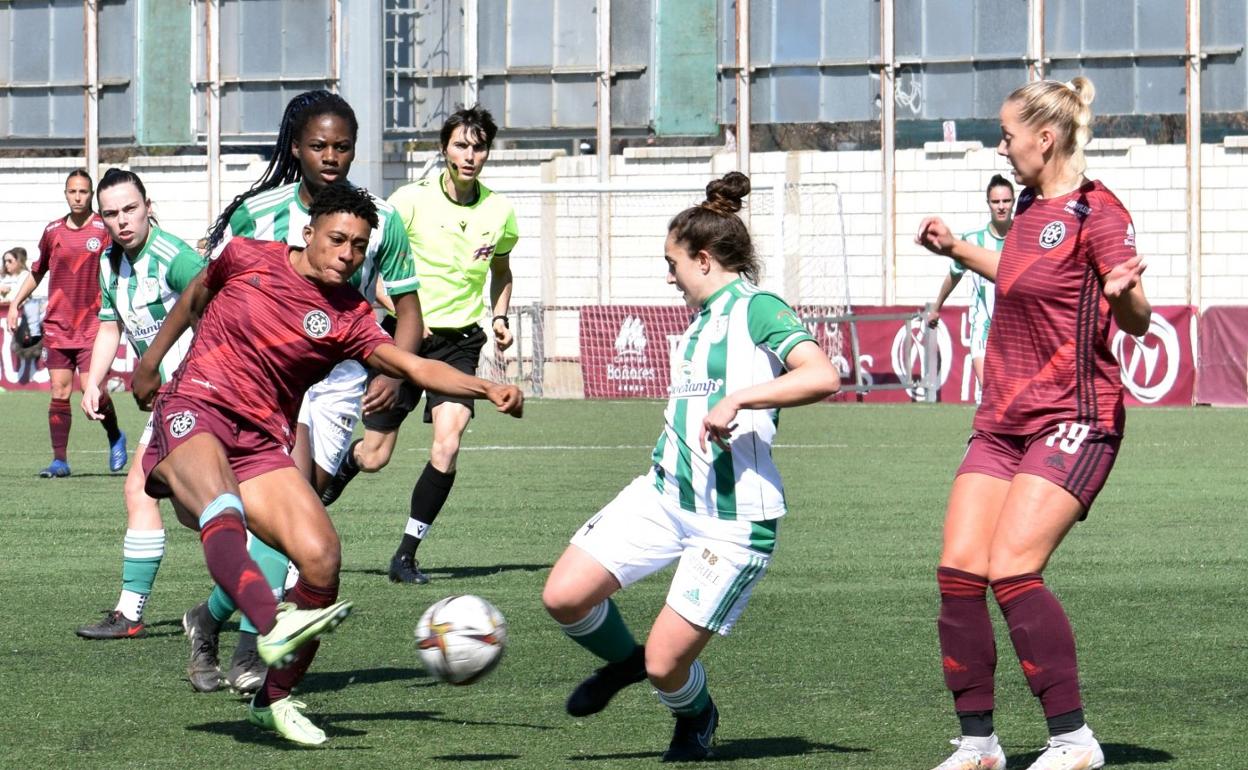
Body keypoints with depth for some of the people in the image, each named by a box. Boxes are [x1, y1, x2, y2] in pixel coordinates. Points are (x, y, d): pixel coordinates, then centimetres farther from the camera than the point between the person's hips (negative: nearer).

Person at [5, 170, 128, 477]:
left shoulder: (104, 229, -4)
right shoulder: (53, 231, 7)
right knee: (59, 392, -1)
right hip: (57, 323, 3)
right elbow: (37, 271, 20)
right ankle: (59, 460, 5)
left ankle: (115, 437, 18)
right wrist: (15, 302, 14)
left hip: (92, 323, -3)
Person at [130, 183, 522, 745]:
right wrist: (151, 361, 29)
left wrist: (487, 389, -20)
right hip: (194, 410, -3)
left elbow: (415, 367, -6)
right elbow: (195, 297, 21)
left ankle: (274, 699, 3)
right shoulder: (247, 259, 2)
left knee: (322, 559, -16)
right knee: (222, 510, -36)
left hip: (262, 443, 3)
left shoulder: (347, 316, 4)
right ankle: (274, 628, -60)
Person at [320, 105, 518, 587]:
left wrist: (499, 316, 5)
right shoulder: (411, 200, -10)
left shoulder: (498, 212, 2)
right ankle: (339, 466, 43)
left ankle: (406, 555, -6)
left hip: (459, 342, 2)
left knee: (447, 445, -19)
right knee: (374, 457, 3)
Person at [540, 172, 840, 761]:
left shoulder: (756, 309, -11)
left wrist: (737, 399, -30)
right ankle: (623, 659, 24)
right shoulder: (701, 320, 17)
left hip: (732, 518, -8)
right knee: (564, 595, -7)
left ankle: (696, 717, 29)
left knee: (667, 664, -6)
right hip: (664, 492, 8)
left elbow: (822, 376, -27)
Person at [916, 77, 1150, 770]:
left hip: (1074, 420, -8)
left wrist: (1126, 293, -39)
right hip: (1005, 420, 8)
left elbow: (1136, 321, -18)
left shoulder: (1096, 212, -11)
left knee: (1012, 572, -20)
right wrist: (958, 250, 34)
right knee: (959, 571, -3)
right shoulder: (1031, 206, 13)